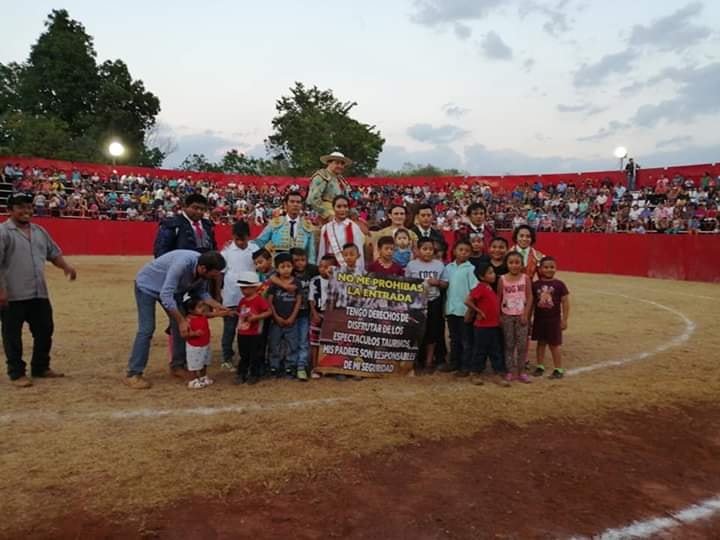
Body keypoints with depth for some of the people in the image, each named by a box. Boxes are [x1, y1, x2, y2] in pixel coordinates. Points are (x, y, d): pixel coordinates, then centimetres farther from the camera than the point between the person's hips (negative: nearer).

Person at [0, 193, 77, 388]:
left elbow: (53, 253, 21)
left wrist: (66, 266, 1)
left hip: (39, 294, 7)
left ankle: (41, 368, 29)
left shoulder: (39, 231, 14)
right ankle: (16, 373, 16)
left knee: (45, 331, 13)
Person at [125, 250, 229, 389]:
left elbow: (200, 292, -5)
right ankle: (133, 374, -5)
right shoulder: (182, 264, -42)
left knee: (181, 326, 1)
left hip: (171, 287, 7)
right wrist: (181, 320, -37)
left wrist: (217, 305, -21)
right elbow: (166, 295, -40)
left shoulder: (203, 269, -19)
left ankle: (177, 366, 16)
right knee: (147, 329, -14)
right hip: (147, 285, -7)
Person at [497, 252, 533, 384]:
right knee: (509, 344, 6)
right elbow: (498, 298, 2)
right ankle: (510, 371, 14)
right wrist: (499, 315, -1)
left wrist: (526, 314, -10)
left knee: (522, 344, 2)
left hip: (521, 316, 0)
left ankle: (521, 371, 14)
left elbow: (530, 297, -3)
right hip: (507, 316, 0)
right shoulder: (502, 279, -2)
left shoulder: (525, 278, -3)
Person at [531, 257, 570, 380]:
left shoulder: (559, 285, -8)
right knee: (541, 343, 13)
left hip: (554, 320, -2)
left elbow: (565, 303, -5)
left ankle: (558, 369, 15)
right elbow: (531, 303, 5)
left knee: (554, 345, 5)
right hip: (539, 319, 2)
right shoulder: (535, 285, -2)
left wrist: (564, 320, -6)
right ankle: (540, 367, 24)